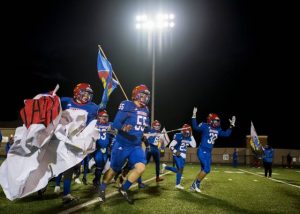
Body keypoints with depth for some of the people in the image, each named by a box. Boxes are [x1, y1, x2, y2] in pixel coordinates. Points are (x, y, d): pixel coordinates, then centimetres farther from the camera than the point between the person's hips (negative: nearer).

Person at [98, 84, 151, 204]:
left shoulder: (145, 110, 7)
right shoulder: (127, 106, -13)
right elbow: (115, 124, -20)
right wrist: (123, 128, -37)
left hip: (136, 146, 5)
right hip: (122, 145, -5)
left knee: (141, 167, -13)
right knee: (114, 170, 8)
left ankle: (124, 189, 9)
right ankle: (102, 189, 35)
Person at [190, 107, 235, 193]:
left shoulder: (218, 130, 11)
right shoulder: (205, 126, -10)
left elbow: (226, 134, 19)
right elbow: (195, 128, -22)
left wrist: (232, 125, 16)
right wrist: (194, 116, -29)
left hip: (208, 153, 8)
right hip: (202, 151, -8)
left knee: (203, 169, 10)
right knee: (207, 169, -15)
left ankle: (194, 186, 21)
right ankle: (196, 184, 3)